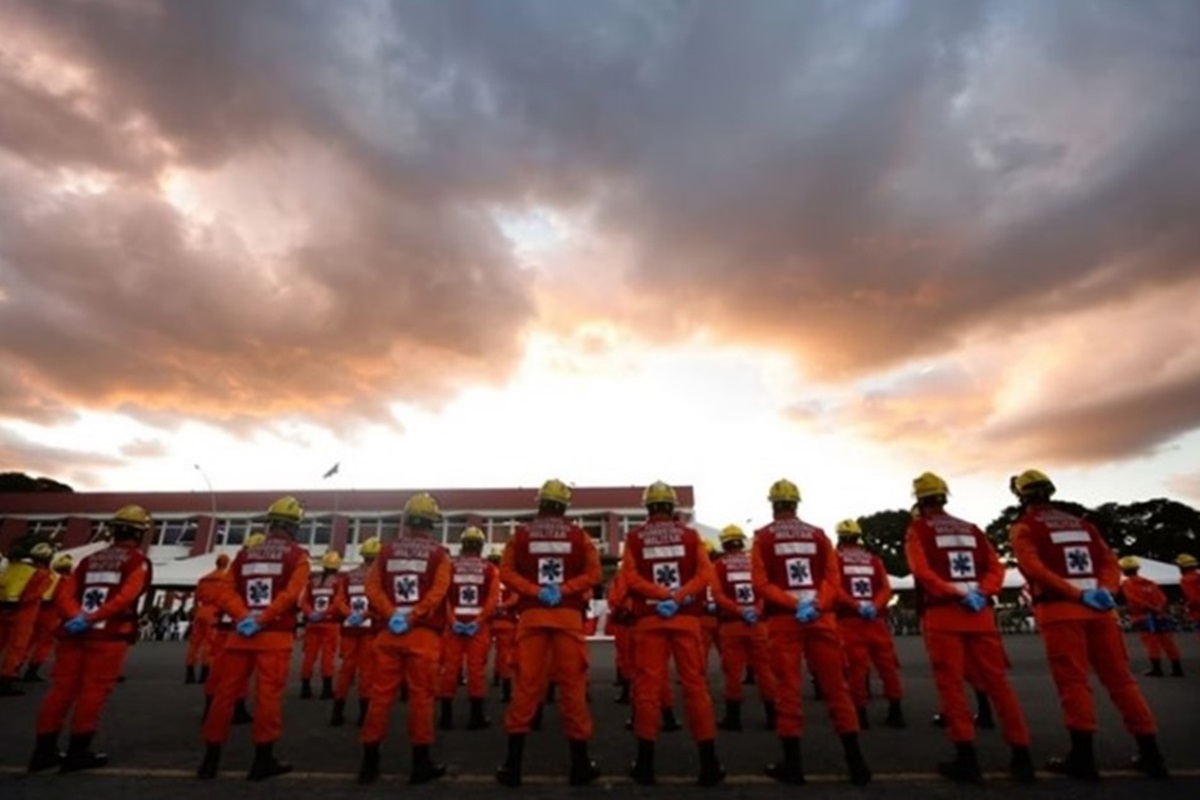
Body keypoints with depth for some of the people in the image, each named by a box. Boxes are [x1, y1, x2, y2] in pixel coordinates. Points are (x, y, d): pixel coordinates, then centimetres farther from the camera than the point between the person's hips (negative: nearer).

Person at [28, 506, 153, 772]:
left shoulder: (90, 559, 19)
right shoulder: (138, 560, -2)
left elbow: (66, 593, 8)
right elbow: (126, 596, -17)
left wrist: (76, 617, -6)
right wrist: (91, 618, -13)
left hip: (74, 632, 6)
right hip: (109, 635, -6)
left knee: (62, 688, 12)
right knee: (93, 691, 0)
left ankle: (43, 750, 19)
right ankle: (76, 753, 5)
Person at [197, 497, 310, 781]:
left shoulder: (245, 554, 13)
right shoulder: (297, 555, -1)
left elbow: (226, 592, 3)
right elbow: (292, 593, -15)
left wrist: (244, 617, -8)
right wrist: (262, 619, -12)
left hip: (241, 633, 4)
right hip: (275, 635, -4)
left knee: (225, 694, 13)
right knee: (268, 695, 0)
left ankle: (211, 758, 22)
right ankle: (263, 760, 7)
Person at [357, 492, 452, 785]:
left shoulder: (387, 550, 9)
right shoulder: (438, 553, -1)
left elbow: (372, 588, 0)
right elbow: (438, 592, -13)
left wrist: (391, 615, -8)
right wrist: (412, 617, -14)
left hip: (389, 632, 3)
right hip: (423, 634, -3)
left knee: (381, 695, 10)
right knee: (421, 696, 3)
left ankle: (370, 760, 19)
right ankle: (421, 763, 10)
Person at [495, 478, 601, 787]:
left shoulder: (521, 534, 7)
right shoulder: (577, 534, 5)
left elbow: (506, 572, -1)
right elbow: (593, 573, -3)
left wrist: (534, 592, -6)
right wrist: (565, 589, -7)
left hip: (531, 615, 1)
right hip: (568, 615, 0)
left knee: (526, 684, 5)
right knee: (572, 685, 5)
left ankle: (513, 764, 10)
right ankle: (580, 764, 14)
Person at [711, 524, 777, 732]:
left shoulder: (719, 565, -1)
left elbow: (717, 594, -11)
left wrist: (739, 611, -15)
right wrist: (756, 610, -10)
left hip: (731, 624, -2)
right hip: (757, 622, 3)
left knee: (733, 670, 3)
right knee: (763, 668, 10)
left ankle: (733, 718, 9)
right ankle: (772, 716, 16)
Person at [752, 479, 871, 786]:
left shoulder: (764, 537, 1)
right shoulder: (818, 534, 9)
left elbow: (760, 583, -8)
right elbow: (832, 577, -1)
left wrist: (792, 604, -12)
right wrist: (815, 604, -10)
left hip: (783, 620, -2)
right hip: (821, 618, 3)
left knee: (788, 690, 3)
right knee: (836, 688, 10)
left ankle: (793, 765, 10)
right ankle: (856, 762, 14)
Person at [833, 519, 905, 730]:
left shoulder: (835, 558, 4)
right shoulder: (874, 559, 14)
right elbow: (886, 587, 3)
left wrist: (855, 605, -13)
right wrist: (875, 606, -8)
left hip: (849, 620, -3)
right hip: (876, 619, 3)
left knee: (856, 666, 0)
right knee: (887, 663, 11)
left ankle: (861, 713, 4)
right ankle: (895, 711, 15)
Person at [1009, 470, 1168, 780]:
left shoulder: (1023, 527, 0)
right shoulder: (1081, 522, 19)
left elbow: (1033, 568, -14)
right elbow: (1109, 559, 9)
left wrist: (1076, 595, -14)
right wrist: (1106, 589, -3)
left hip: (1059, 610, -5)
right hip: (1099, 609, 6)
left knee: (1073, 682, -2)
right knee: (1120, 678, 12)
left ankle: (1083, 757, 1)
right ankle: (1150, 753, 17)